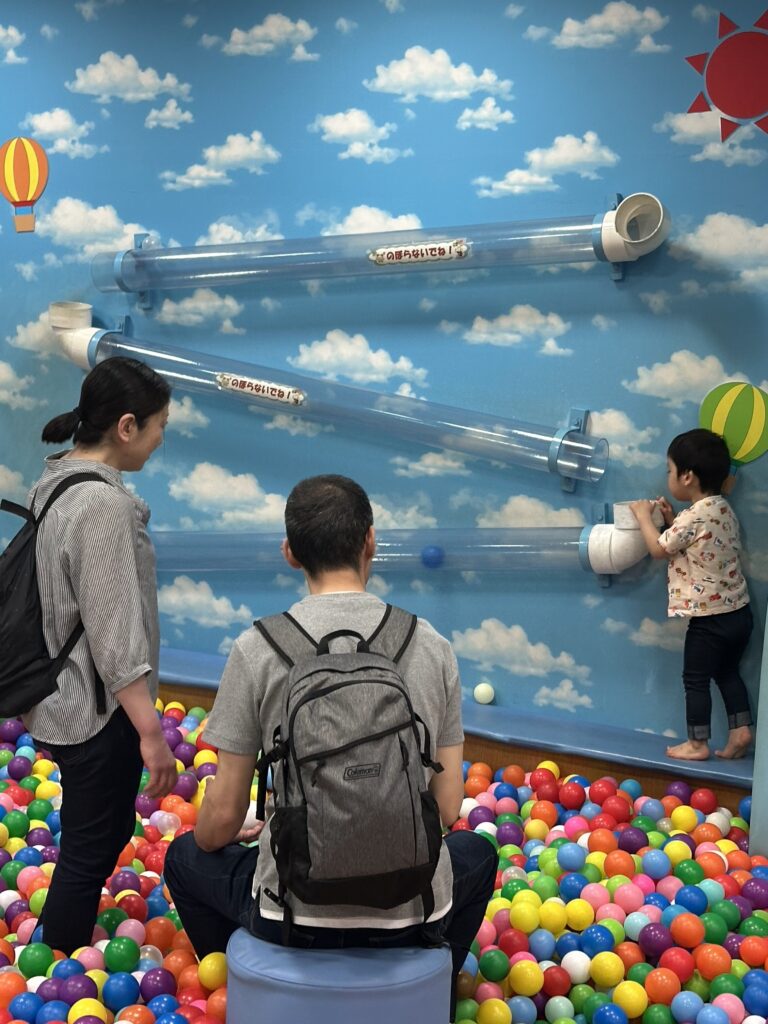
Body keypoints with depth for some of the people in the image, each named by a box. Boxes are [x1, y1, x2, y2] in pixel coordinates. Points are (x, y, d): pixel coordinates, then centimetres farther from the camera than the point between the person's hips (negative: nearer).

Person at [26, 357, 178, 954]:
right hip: (99, 708, -10)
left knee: (106, 832, 23)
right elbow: (114, 633, -25)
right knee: (92, 848, 6)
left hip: (66, 698, 10)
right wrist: (150, 731, -21)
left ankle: (73, 939, 40)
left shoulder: (59, 480, 6)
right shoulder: (102, 503, -24)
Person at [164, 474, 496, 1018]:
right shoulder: (432, 646, -2)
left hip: (294, 911, -1)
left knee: (186, 857, 29)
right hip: (412, 913, 2)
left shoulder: (257, 648, -8)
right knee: (477, 851, 35)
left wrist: (212, 840, 21)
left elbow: (223, 816, -3)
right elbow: (448, 807, 3)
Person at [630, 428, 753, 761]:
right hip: (739, 611, 8)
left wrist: (643, 515, 3)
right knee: (728, 672, 22)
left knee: (696, 680, 5)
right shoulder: (724, 509, 6)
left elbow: (658, 548, -9)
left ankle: (697, 744, 13)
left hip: (709, 618, -8)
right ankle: (741, 730, 20)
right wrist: (672, 520, 13)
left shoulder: (693, 517, -21)